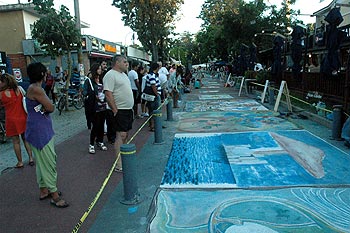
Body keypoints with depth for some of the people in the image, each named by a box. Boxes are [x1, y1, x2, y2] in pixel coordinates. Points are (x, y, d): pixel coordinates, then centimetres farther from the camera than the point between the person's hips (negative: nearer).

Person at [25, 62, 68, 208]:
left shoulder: (35, 88, 13)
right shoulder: (35, 89, -18)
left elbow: (47, 108, 11)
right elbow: (50, 108, -18)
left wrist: (44, 107, -7)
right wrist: (45, 107, 0)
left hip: (43, 130, 10)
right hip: (39, 131, -10)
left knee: (42, 161, 18)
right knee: (49, 162, -4)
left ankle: (44, 190, 31)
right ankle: (54, 195, 6)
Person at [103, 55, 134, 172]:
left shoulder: (123, 74, 18)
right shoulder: (110, 75, -13)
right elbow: (108, 94, -20)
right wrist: (115, 110, -20)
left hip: (128, 110, 9)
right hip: (120, 110, -9)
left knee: (125, 134, 13)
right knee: (121, 135, -10)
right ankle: (119, 165, -5)